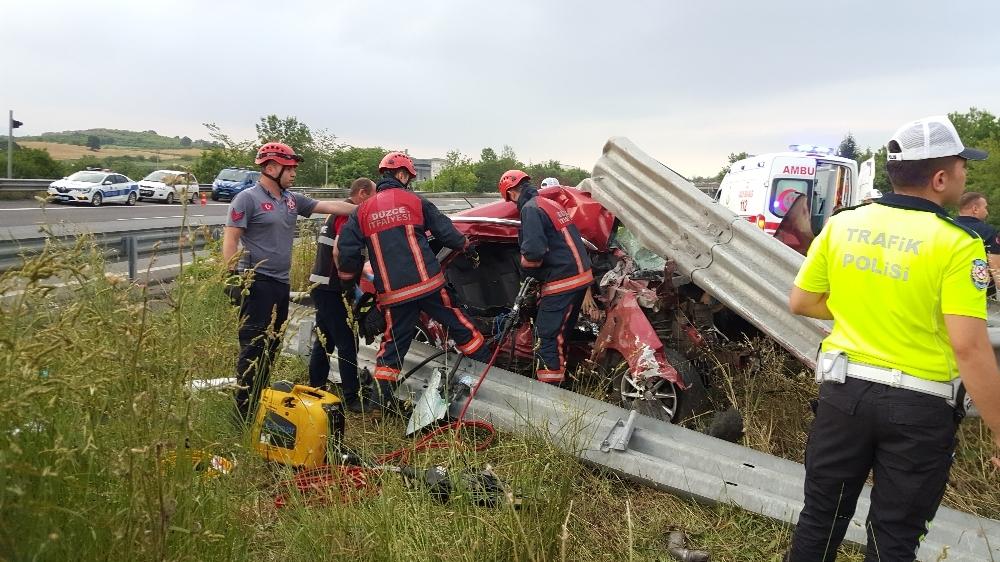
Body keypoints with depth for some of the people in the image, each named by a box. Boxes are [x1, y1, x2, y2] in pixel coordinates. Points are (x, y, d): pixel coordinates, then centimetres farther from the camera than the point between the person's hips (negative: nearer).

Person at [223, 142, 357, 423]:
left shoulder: (292, 200, 13)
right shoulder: (248, 198, -8)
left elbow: (331, 206, 11)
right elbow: (230, 238, -11)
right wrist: (233, 275, -17)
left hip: (281, 283, 8)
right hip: (257, 282, -8)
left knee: (272, 345, 14)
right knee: (253, 346, -7)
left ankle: (260, 400, 25)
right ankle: (244, 411, -1)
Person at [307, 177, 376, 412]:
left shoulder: (337, 212, 17)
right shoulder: (349, 215, -14)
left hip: (321, 286, 10)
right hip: (333, 289, -10)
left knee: (324, 340, 17)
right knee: (347, 343, -7)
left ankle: (316, 390, 26)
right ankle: (352, 398, -4)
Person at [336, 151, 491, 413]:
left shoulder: (363, 210, 7)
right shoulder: (414, 201, 2)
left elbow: (346, 250, 4)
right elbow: (445, 231, 6)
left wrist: (348, 284, 18)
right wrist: (469, 251, 22)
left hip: (393, 294, 2)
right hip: (428, 283, -2)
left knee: (393, 343, 11)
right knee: (459, 324, 13)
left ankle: (384, 401, 11)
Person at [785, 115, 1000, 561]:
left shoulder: (841, 224, -2)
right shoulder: (957, 244, -16)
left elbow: (801, 303, 5)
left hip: (845, 390, 4)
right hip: (919, 407, -3)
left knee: (822, 515, 19)